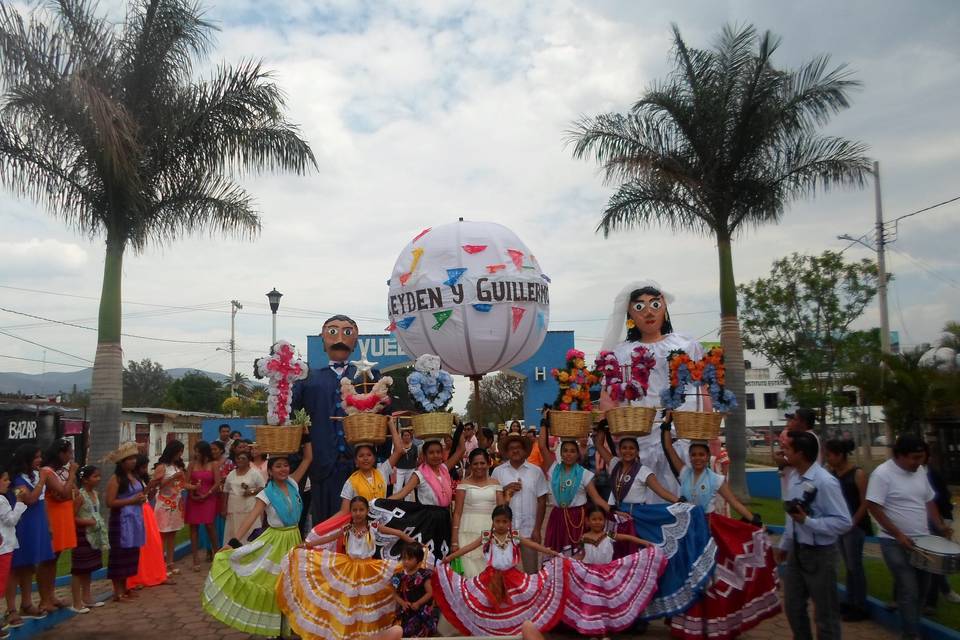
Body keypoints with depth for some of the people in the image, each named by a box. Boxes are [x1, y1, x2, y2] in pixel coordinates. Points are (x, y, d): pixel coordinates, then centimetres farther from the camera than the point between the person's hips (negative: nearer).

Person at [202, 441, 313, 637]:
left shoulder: (293, 483, -1)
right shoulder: (266, 494, -11)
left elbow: (308, 459, -1)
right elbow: (251, 518, -18)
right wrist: (233, 541, -26)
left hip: (293, 539, 4)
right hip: (275, 540, -4)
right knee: (268, 582, -2)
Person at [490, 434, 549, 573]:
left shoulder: (536, 471, 2)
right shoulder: (498, 471, 4)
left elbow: (541, 501, 2)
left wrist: (537, 529, -2)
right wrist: (505, 490, -11)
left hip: (529, 530, -1)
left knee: (531, 571, 5)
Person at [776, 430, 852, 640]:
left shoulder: (825, 481, -24)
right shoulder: (794, 476, 0)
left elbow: (844, 522, -24)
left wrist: (808, 521, -29)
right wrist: (784, 545, 17)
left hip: (819, 554, -7)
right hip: (796, 550, 8)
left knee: (825, 612, 12)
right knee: (793, 605, 21)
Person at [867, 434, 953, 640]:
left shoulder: (920, 471, 6)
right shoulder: (882, 474, -17)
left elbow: (929, 501, 17)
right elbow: (873, 507, -20)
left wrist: (940, 526, 4)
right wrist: (898, 534, -22)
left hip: (922, 540, 7)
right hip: (896, 543, -7)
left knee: (922, 587, 16)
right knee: (909, 591, -5)